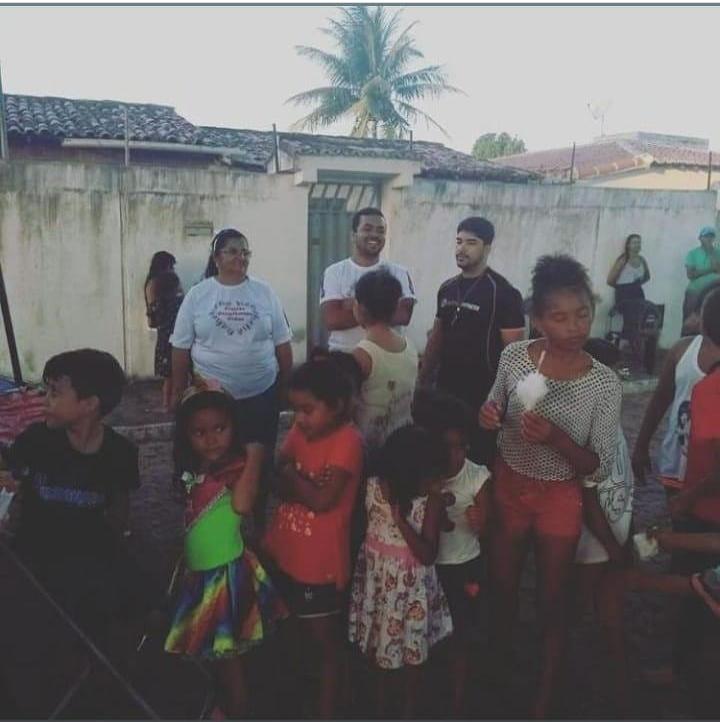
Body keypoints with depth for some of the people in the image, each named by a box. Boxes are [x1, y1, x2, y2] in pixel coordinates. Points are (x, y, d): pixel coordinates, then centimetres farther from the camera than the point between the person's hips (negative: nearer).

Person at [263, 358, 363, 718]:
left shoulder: (347, 441, -22)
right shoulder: (301, 430, -1)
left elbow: (322, 500, -27)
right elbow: (279, 483, 0)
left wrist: (291, 475, -12)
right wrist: (305, 486, -20)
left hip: (321, 563, -6)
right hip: (285, 553, 7)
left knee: (325, 642, 12)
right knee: (298, 631, 25)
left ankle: (327, 709, 29)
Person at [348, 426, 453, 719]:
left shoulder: (432, 500, -19)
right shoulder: (373, 486, -18)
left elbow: (428, 554, -14)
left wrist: (401, 520, -17)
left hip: (411, 582, -1)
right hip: (376, 575, 1)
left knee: (412, 650, 16)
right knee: (376, 643, 18)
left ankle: (408, 707, 38)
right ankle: (380, 701, 40)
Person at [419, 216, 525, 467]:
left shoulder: (504, 293, -11)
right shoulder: (447, 289, 8)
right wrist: (423, 380, 11)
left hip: (484, 397, -5)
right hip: (446, 391, 6)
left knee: (479, 460, 2)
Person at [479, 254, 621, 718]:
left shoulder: (604, 384, -21)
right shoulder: (514, 356, -15)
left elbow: (600, 469, -17)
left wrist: (555, 438, -34)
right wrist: (489, 416, -19)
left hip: (561, 499, -2)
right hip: (508, 486, 3)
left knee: (553, 602, 14)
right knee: (503, 587, 21)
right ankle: (499, 671, 49)